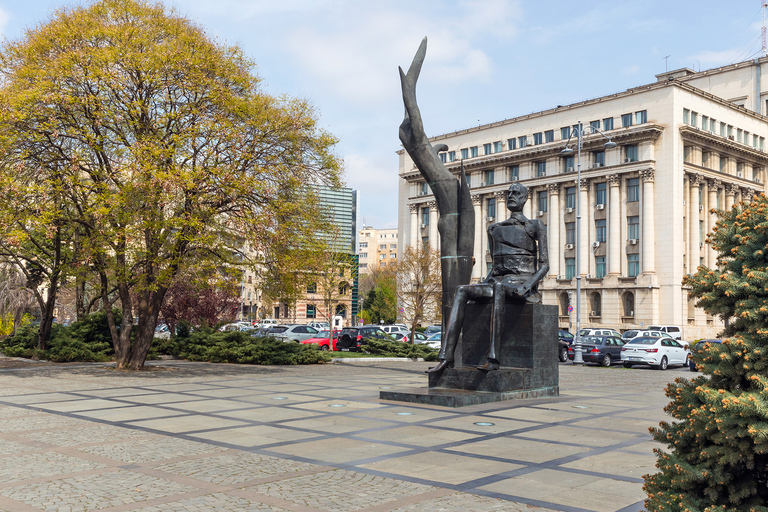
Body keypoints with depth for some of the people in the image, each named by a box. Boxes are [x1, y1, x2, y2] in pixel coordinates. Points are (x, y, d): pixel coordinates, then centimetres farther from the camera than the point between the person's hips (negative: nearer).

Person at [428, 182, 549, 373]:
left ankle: (493, 358, -48)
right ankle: (446, 356, -32)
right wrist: (482, 286, 5)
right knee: (461, 291, -22)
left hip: (524, 284, -5)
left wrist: (527, 286, -19)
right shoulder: (494, 228, 23)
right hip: (499, 282, 6)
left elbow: (544, 264, -1)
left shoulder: (535, 226, 7)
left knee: (499, 287, -40)